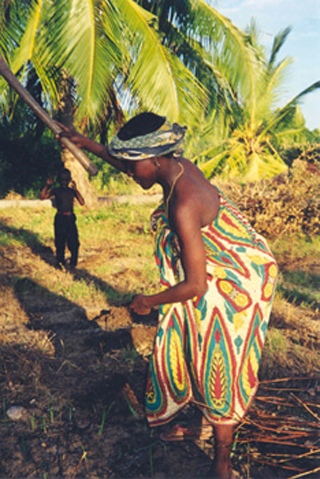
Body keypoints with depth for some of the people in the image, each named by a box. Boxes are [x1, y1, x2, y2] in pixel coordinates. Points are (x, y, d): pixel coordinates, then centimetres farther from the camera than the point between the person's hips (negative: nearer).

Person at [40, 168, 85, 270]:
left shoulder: (72, 191, 6)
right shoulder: (56, 191, 5)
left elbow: (82, 203, -7)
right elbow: (42, 197, -3)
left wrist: (76, 189, -15)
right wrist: (47, 186, -12)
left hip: (70, 219, 0)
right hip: (59, 219, 0)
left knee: (73, 241, -4)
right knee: (59, 241, 5)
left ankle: (73, 262, 13)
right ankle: (60, 262, 21)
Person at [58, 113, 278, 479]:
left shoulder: (182, 206, -33)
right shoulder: (179, 167, -6)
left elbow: (195, 286, -29)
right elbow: (126, 162, 18)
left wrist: (147, 303, -14)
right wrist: (87, 143, 20)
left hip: (237, 282, -9)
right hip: (218, 276, 9)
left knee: (220, 366, 1)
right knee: (199, 353, 20)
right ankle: (206, 423, 42)